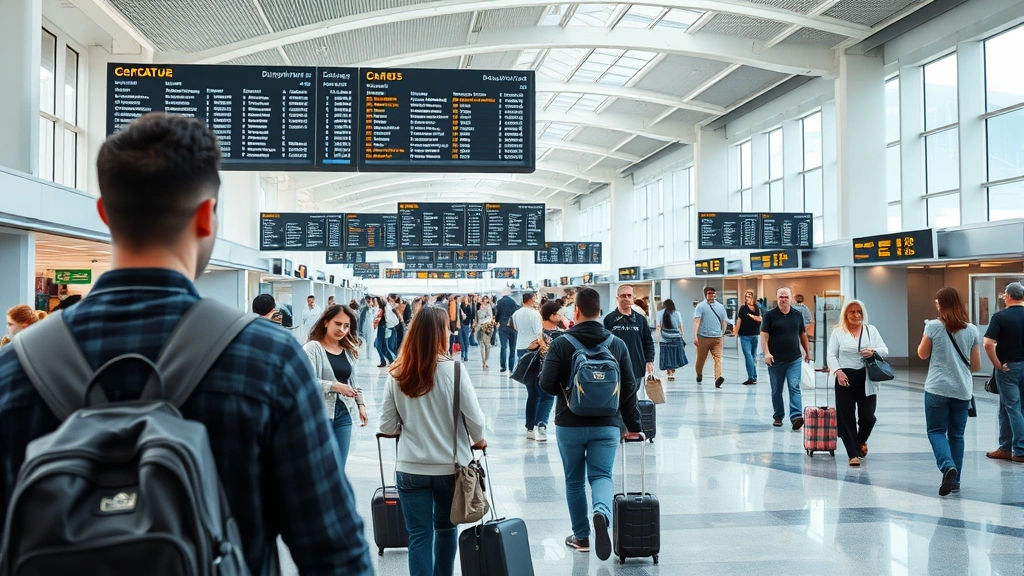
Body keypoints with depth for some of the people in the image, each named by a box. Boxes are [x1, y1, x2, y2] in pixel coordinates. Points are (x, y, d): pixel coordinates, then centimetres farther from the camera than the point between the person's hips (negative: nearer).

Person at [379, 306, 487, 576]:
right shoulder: (453, 369, -13)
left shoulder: (396, 374, -6)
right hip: (450, 466, 0)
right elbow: (475, 419, -10)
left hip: (410, 468, 0)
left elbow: (387, 426, -2)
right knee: (445, 528, 21)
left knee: (419, 536, 6)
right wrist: (478, 440, 11)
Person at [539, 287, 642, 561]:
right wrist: (633, 425, 10)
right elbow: (629, 388, 2)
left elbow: (546, 384, -14)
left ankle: (581, 536, 22)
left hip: (569, 424, -1)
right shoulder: (617, 344, 0)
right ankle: (601, 513, -27)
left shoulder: (560, 344, -8)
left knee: (574, 481, 14)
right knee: (602, 475, 4)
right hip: (607, 425, 1)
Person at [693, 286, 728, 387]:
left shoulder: (720, 307, 11)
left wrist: (722, 335, 21)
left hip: (717, 338, 2)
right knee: (701, 359, 9)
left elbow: (723, 322, 19)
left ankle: (718, 378, -25)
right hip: (703, 337, -2)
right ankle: (699, 375, 31)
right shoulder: (700, 306, 0)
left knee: (718, 358, -13)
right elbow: (697, 321, -8)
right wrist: (695, 335, -17)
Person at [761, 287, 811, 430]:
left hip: (794, 359, 1)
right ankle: (778, 416, 21)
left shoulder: (797, 315, 7)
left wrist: (807, 352, 17)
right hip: (776, 360, -1)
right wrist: (767, 353, -19)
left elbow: (802, 334, 17)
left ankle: (796, 416, -19)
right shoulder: (770, 315, -3)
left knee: (794, 387, -11)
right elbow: (764, 335, -7)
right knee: (776, 390, 9)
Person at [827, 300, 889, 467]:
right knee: (847, 417, -1)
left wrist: (874, 351, -14)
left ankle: (861, 441, 30)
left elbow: (884, 350, 8)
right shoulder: (838, 332, 5)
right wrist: (838, 371, -14)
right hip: (845, 379, -1)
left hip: (866, 380, 1)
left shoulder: (871, 330, 10)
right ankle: (853, 454, 8)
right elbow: (831, 356, 2)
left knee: (867, 416, -3)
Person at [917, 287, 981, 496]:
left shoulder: (934, 326, -7)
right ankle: (954, 480, 15)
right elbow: (976, 365, 6)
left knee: (936, 431, 5)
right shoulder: (972, 330, 2)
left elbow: (922, 354, 4)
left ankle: (948, 467, -19)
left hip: (937, 388, -3)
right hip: (963, 390, 3)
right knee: (957, 434, 13)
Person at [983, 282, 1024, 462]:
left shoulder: (1000, 317, -11)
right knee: (1006, 406, 12)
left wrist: (997, 364, -10)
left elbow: (988, 344, -20)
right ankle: (1006, 448, 16)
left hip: (1008, 368, -4)